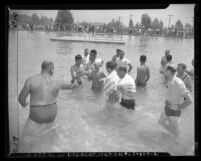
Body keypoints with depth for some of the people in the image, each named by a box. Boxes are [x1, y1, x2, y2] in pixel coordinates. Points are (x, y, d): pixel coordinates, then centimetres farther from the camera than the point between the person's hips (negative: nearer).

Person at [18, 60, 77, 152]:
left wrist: (23, 104, 17)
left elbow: (21, 99, -7)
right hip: (52, 113, 4)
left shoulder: (31, 80, -11)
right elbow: (69, 86, 19)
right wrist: (76, 85, 43)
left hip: (37, 114, -3)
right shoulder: (57, 82, -2)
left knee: (25, 137, 14)